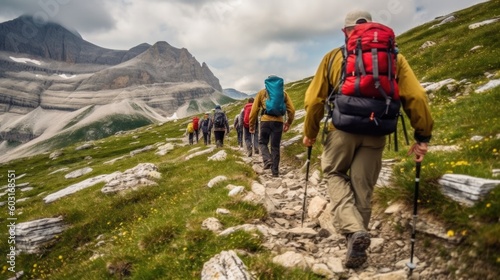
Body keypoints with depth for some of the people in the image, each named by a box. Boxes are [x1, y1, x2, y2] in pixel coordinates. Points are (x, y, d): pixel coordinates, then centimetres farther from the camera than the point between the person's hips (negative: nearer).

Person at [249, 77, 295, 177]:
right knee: (275, 147, 8)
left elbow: (254, 109, 5)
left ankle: (267, 160, -9)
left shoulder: (262, 92, 9)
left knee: (262, 142, 16)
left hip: (265, 121, -1)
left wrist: (251, 125, 11)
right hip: (278, 122, 2)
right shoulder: (283, 93, 12)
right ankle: (275, 171, 10)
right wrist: (288, 123, 20)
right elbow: (291, 109, 8)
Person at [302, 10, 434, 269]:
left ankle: (353, 228, -3)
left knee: (334, 173, 19)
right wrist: (423, 136, 6)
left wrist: (310, 133, 17)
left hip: (342, 129, -1)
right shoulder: (394, 57, 11)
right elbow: (416, 97, 1)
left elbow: (314, 99, 5)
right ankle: (356, 246, 22)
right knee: (362, 188, 12)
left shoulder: (333, 56, 7)